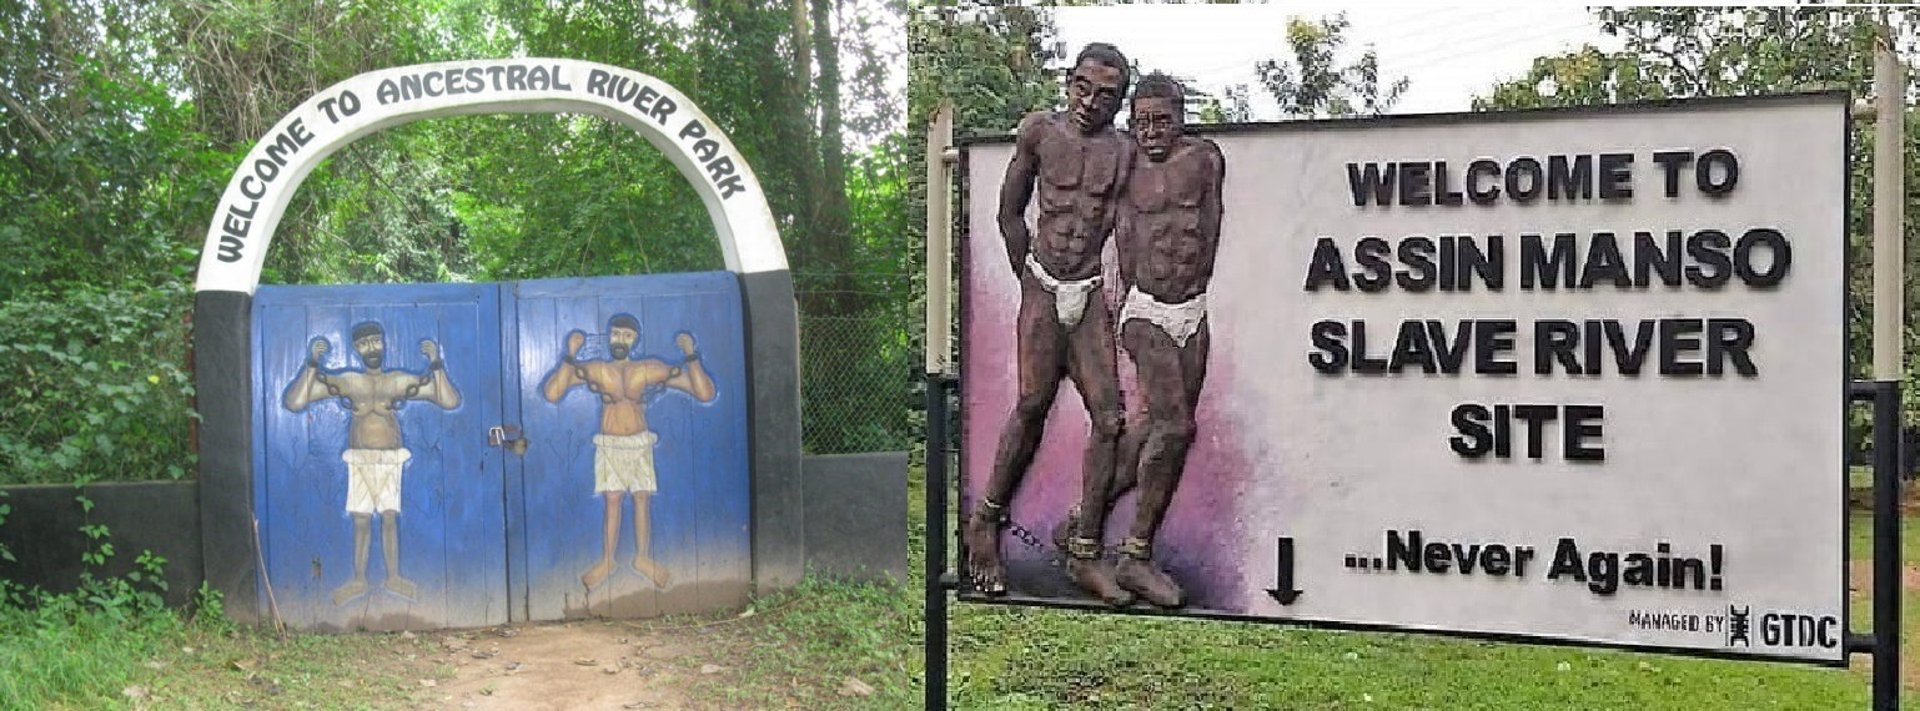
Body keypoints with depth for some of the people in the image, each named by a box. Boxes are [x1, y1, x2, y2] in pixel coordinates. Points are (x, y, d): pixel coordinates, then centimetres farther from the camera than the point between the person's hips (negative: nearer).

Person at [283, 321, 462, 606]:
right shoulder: (346, 381, 0)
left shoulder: (401, 381, 0)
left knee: (390, 517, 0)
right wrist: (312, 365, -14)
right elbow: (293, 403, -8)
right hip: (359, 460, 0)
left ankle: (393, 577, 10)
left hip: (391, 459, 0)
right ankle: (358, 580, 12)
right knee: (361, 521, 3)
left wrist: (436, 364, -12)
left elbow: (450, 401, -6)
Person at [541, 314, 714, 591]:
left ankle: (642, 557, 17)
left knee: (642, 499, 4)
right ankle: (607, 561, 6)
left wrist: (691, 356, -19)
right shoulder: (594, 370, -7)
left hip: (640, 443, 1)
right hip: (609, 444, -1)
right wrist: (570, 357, -25)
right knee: (612, 500, -3)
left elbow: (705, 393, -10)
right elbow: (551, 393, -21)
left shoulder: (650, 370, -7)